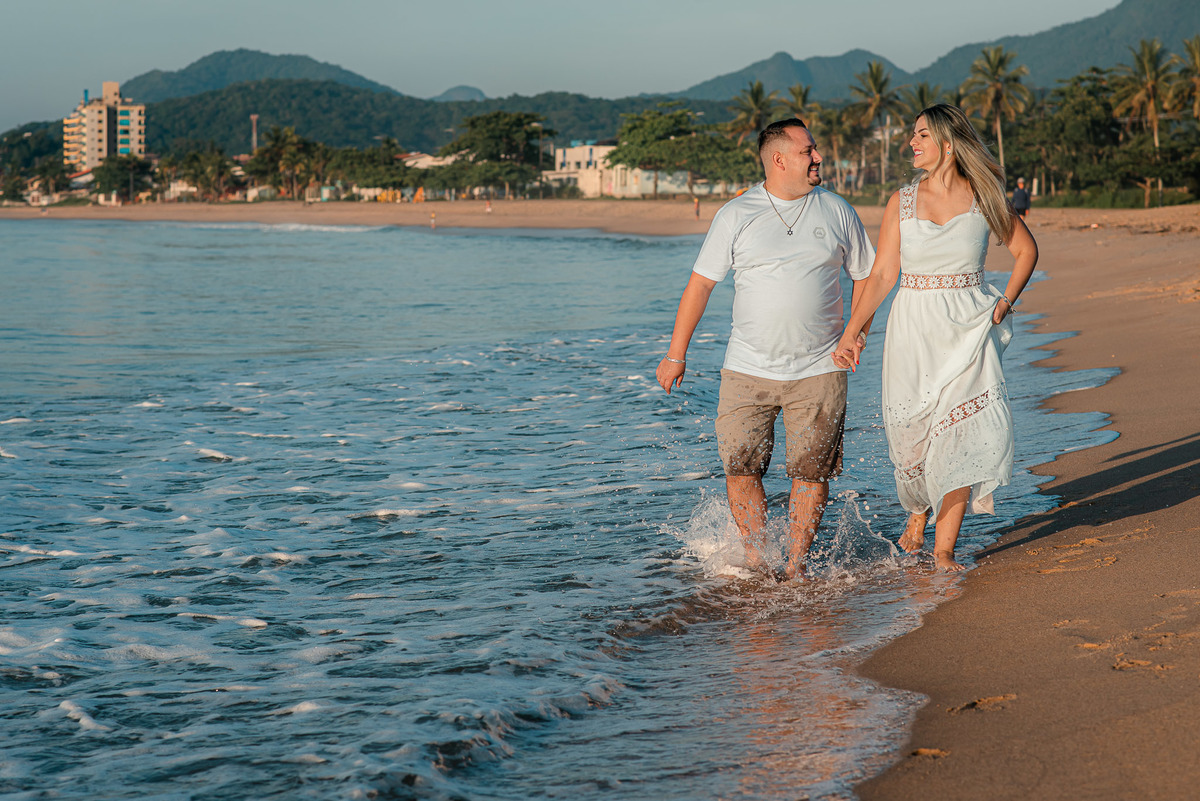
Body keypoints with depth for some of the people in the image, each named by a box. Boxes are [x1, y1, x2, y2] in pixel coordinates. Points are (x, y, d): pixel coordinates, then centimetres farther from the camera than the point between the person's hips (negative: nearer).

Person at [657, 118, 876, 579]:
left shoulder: (837, 212, 6)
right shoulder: (736, 215, 0)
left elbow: (866, 276, 15)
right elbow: (700, 284, 3)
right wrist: (676, 354, 1)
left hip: (819, 369, 1)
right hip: (748, 369, -1)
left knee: (812, 471, -1)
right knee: (741, 466, -4)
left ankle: (796, 566, 10)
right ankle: (755, 559, 11)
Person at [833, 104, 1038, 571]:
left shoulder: (983, 197, 0)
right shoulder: (902, 202, 2)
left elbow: (1025, 249, 13)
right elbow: (882, 275, 2)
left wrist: (1006, 301, 0)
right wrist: (851, 332, -5)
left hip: (966, 329, -1)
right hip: (913, 329, 1)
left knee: (965, 431, -12)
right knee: (913, 433, 2)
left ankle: (944, 547, -5)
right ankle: (917, 512, 33)